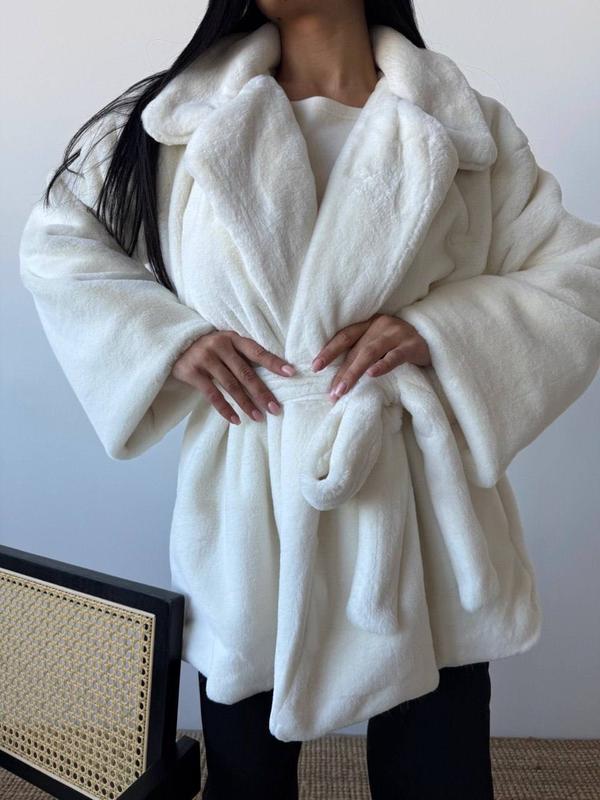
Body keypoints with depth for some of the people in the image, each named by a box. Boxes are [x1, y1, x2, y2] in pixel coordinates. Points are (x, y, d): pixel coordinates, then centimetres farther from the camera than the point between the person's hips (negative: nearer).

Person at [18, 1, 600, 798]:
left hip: (423, 521, 1)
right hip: (249, 513, 1)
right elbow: (57, 240, 11)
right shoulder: (184, 117, 3)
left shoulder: (470, 129, 2)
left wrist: (441, 333, -15)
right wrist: (166, 336, -7)